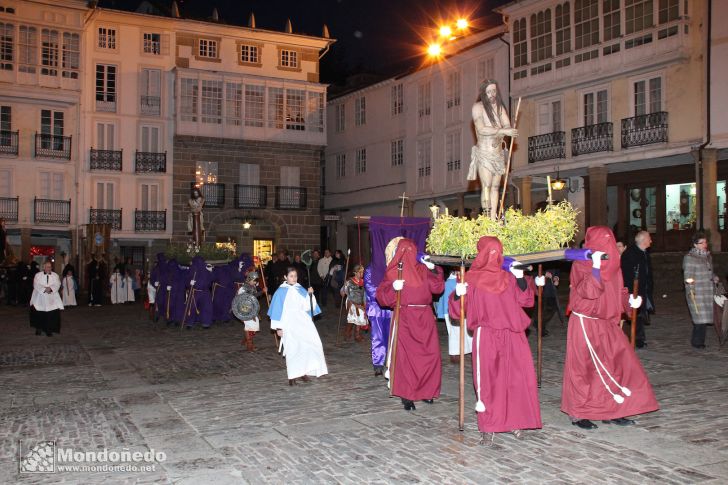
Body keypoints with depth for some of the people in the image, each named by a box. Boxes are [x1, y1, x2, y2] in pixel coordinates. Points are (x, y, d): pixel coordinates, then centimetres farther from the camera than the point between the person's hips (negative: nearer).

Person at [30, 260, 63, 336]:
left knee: (51, 315, -5)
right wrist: (45, 289, -21)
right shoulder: (38, 275, 4)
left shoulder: (55, 275, 8)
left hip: (51, 299, 1)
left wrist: (51, 288, -23)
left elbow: (57, 285, -4)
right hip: (39, 298, -1)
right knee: (39, 315, 1)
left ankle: (49, 330, 4)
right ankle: (38, 328, 19)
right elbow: (36, 285, -8)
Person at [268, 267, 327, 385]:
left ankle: (303, 371, 4)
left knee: (311, 343, -9)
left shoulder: (300, 289, 9)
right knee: (292, 348, -7)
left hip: (303, 321, 4)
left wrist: (310, 294, -10)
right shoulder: (281, 291, -1)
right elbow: (277, 309, 0)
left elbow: (306, 306, 5)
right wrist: (278, 327, -2)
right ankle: (292, 376, 2)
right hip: (289, 323, -3)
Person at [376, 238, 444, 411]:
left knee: (430, 355, 2)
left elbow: (438, 288, 8)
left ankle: (426, 391, 17)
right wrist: (393, 288, -21)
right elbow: (382, 297, -4)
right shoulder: (393, 272, 2)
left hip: (425, 319, 4)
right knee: (405, 356, -5)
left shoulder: (422, 269, 13)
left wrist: (433, 269, -2)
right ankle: (407, 396, 3)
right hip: (404, 318, -4)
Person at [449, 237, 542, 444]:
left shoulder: (509, 277, 12)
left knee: (517, 379, 2)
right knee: (488, 381, -3)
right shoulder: (472, 279, 1)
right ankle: (488, 428, 6)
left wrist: (521, 280, -4)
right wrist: (458, 295, -23)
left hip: (512, 336, 4)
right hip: (486, 337, -3)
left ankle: (514, 421, 16)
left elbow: (525, 300, 8)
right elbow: (458, 311, -3)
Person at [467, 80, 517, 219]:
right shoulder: (478, 107, -4)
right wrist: (503, 131, -19)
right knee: (486, 186, -12)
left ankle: (493, 219, 1)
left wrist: (496, 134, -17)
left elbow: (508, 127, 3)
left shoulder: (500, 107, 13)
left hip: (498, 153, 6)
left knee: (495, 187, 2)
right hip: (484, 153, -6)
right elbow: (481, 129, -16)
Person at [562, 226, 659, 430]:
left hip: (606, 325, 7)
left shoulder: (612, 265, 8)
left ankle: (611, 412, 17)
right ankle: (578, 415, 10)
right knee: (584, 368, -1)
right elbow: (588, 292, -23)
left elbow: (618, 292, 17)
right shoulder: (580, 264, -11)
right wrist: (595, 267, -28)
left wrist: (629, 301, -1)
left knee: (617, 364, 6)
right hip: (585, 324, -6)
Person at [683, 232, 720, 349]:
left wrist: (715, 278, 6)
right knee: (700, 317, -6)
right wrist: (691, 291, -15)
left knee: (705, 317, 8)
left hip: (709, 292, 7)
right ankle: (697, 342, 7)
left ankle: (699, 341, 18)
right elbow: (688, 277, -10)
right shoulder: (689, 257, -8)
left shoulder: (708, 256, 14)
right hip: (696, 293, -7)